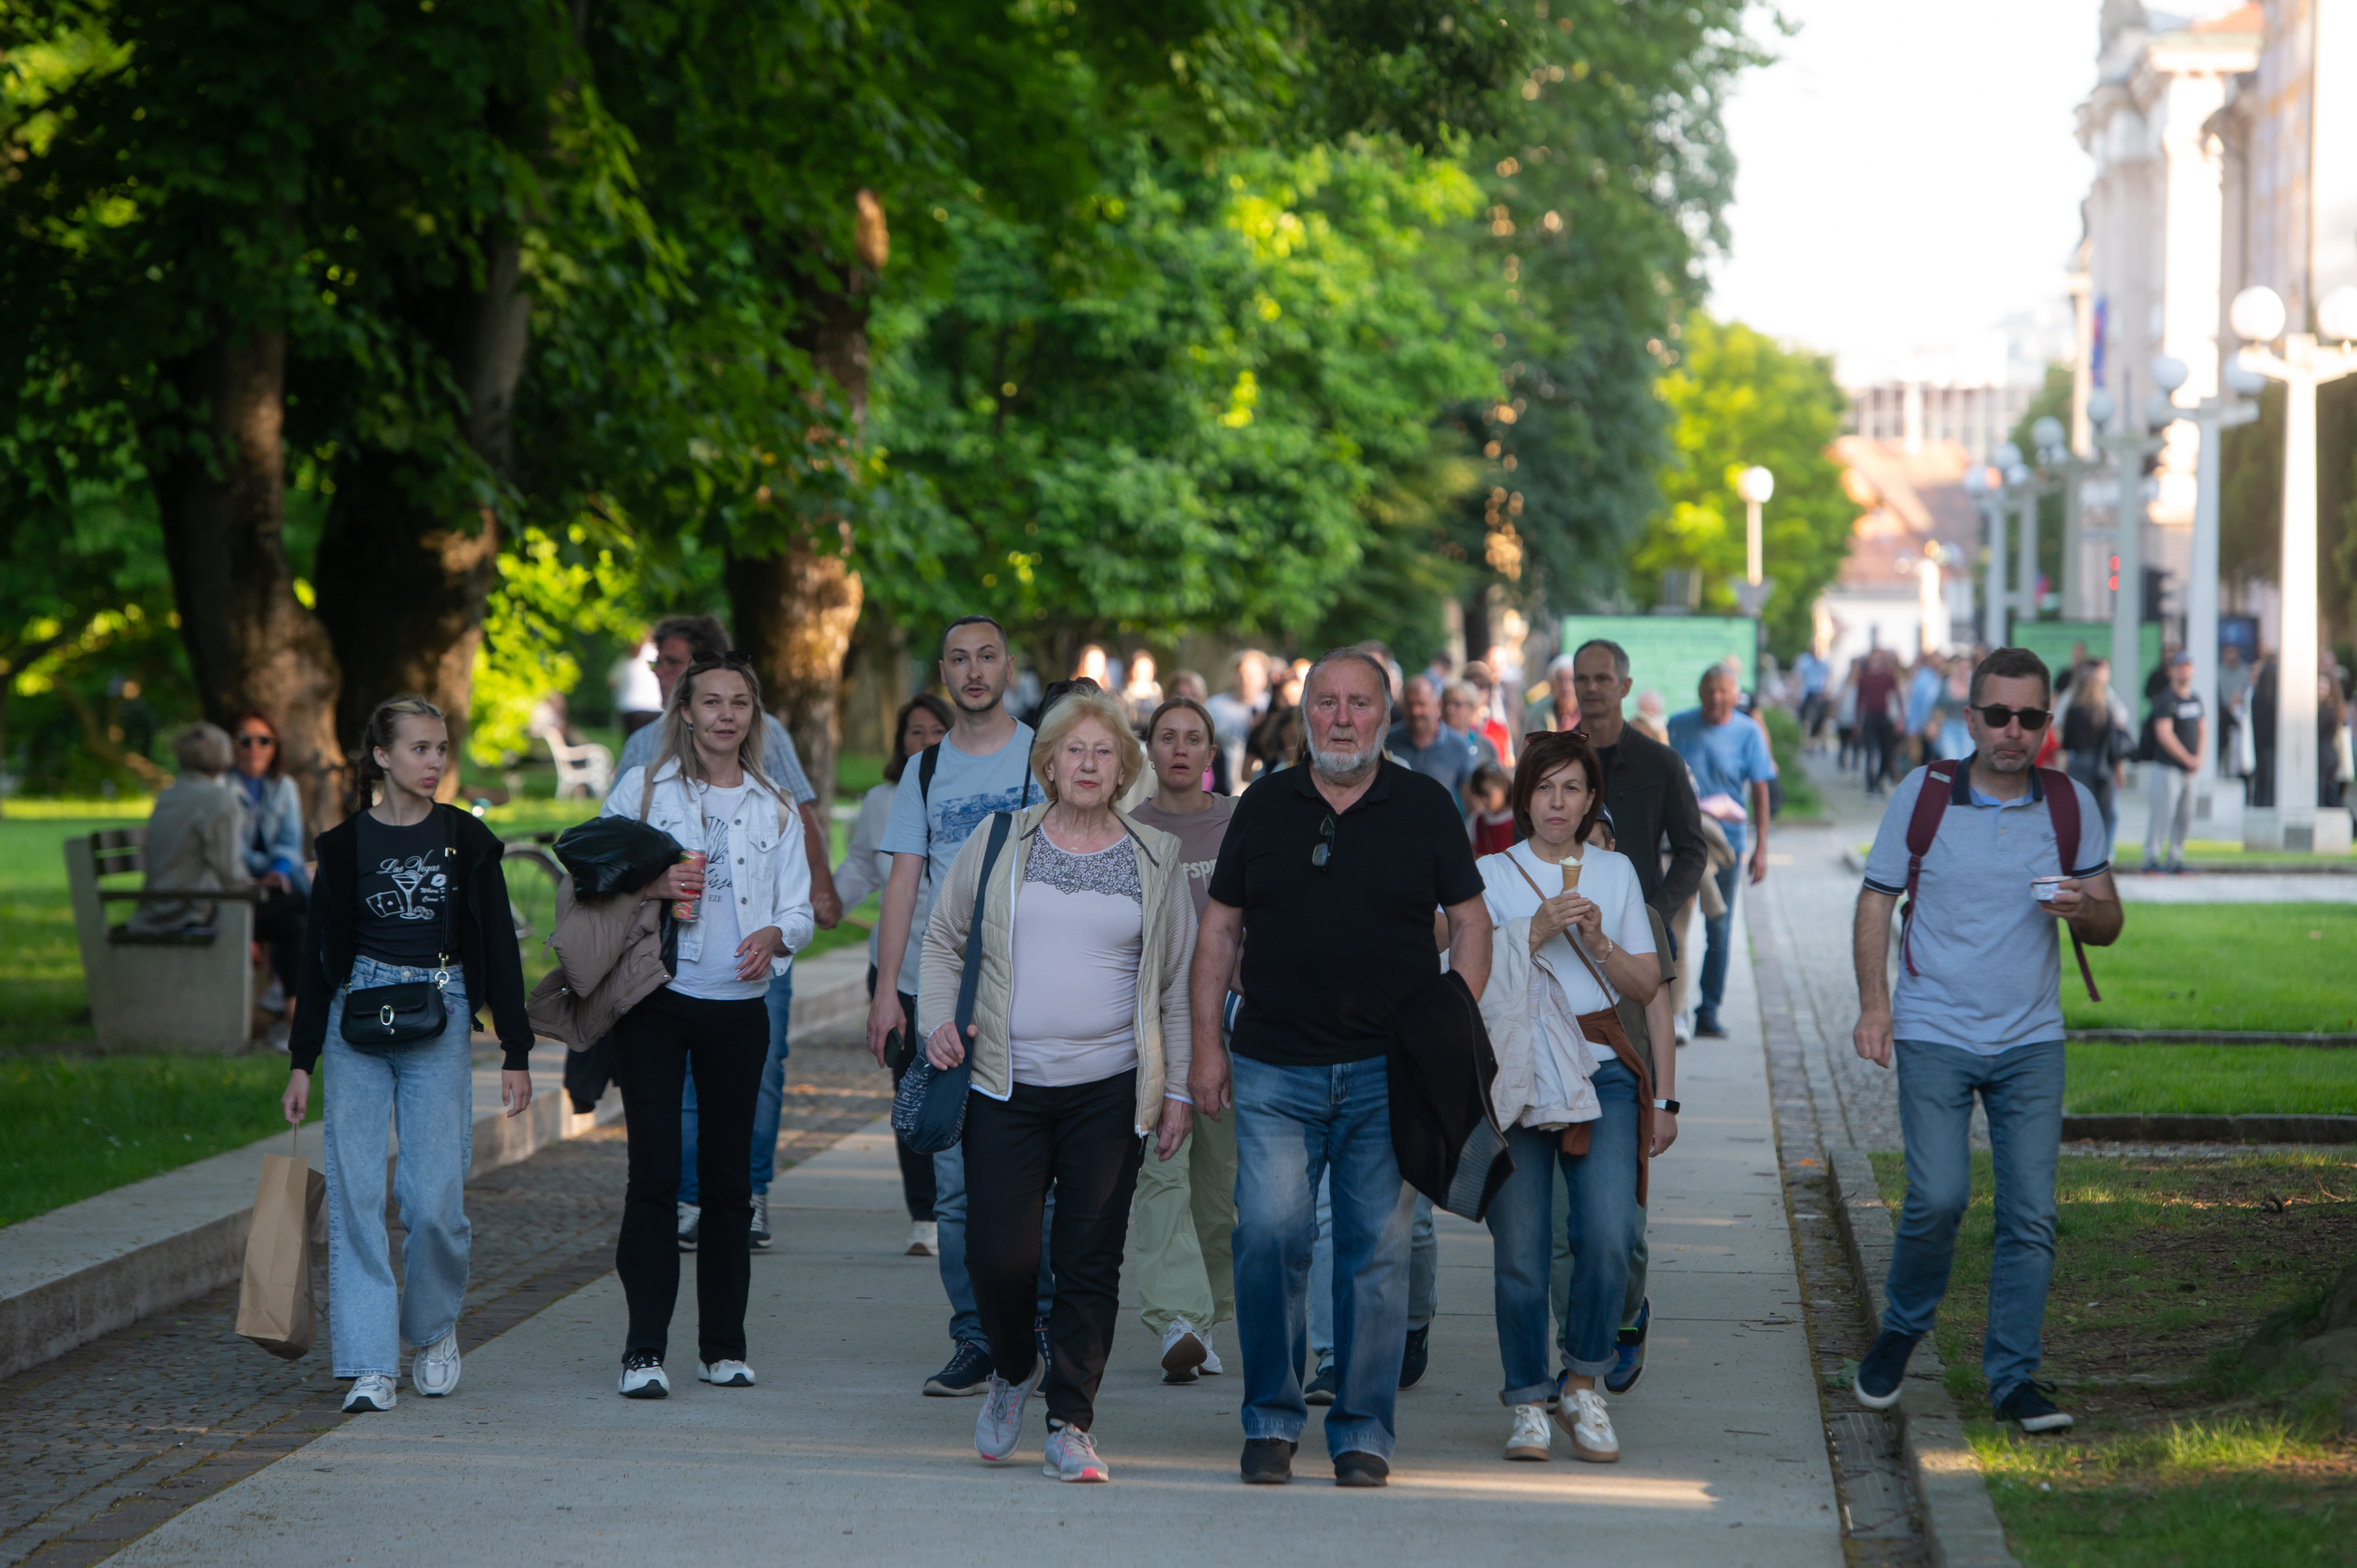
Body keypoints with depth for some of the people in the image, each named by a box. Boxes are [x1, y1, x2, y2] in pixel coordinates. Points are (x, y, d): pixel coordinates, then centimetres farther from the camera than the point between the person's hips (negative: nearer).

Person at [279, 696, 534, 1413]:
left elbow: (499, 948, 7)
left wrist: (517, 1052, 3)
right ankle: (370, 1366, -2)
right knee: (355, 1192, -5)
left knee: (434, 1197, -9)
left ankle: (435, 1329, 18)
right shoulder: (345, 846, 5)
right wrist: (301, 1062, 7)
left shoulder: (467, 842, 5)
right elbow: (317, 956, 9)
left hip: (440, 1026, -1)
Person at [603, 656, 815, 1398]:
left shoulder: (775, 808, 11)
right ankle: (645, 1350, -8)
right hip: (655, 1001, -2)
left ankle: (723, 1346, 13)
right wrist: (653, 886, -13)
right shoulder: (643, 790, 5)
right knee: (655, 1170, -8)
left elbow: (799, 912, 9)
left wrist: (773, 935, -13)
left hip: (739, 1006, 2)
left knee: (729, 1176, 5)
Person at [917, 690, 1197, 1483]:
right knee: (998, 1251, -7)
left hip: (1110, 1090, 0)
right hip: (1007, 1088, 0)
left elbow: (1179, 986, 11)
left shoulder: (1156, 860, 8)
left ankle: (1071, 1425, 5)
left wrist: (1177, 1090, 7)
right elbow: (943, 939, 17)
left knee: (1090, 1262, -2)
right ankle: (1014, 1371, 22)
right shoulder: (997, 845, 7)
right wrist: (938, 1017, 0)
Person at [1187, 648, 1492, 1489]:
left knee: (1377, 1249, 0)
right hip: (1275, 1070, 1)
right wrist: (1207, 1044, 4)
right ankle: (1271, 1420, 3)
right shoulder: (1265, 805, 8)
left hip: (1389, 1072, 0)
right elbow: (1220, 928, 11)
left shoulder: (1424, 807, 4)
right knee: (1268, 1234, -11)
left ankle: (1363, 1432, 9)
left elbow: (1469, 921, 7)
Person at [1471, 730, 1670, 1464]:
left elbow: (1648, 986, 11)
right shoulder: (1491, 875, 8)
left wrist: (1597, 940, -6)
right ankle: (1528, 1404, 9)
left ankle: (1583, 1385, 2)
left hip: (1601, 1073, 1)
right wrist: (1539, 930, -13)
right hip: (1516, 1078, -1)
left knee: (1608, 1237, -15)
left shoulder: (1615, 874, 14)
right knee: (1520, 1252, -4)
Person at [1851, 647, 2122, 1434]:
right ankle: (1902, 1327, 13)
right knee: (1939, 1197, -14)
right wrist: (1873, 1002, -8)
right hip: (1935, 1036, -2)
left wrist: (2083, 908, -15)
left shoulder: (2071, 805, 5)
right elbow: (1876, 901, 5)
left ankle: (2013, 1376, 7)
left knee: (2031, 1213, -2)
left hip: (2032, 1042, 2)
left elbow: (2109, 922, 9)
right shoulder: (1922, 794, -1)